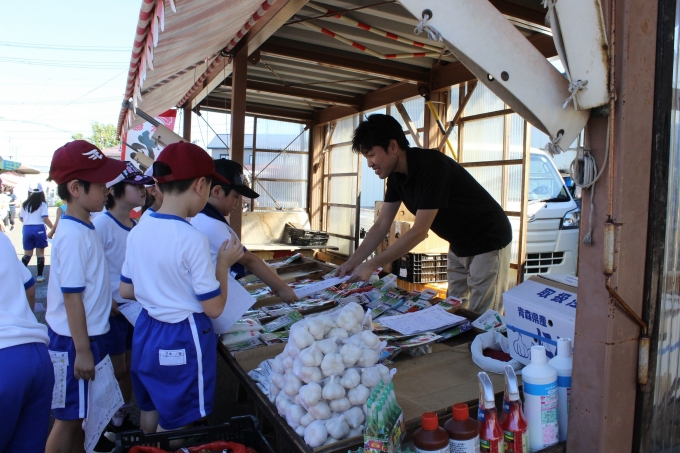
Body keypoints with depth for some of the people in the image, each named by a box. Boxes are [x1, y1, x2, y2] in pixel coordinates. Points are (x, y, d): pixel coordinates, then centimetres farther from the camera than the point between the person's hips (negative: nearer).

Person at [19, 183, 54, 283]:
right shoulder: (42, 204, -5)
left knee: (27, 253, 14)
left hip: (27, 229, 3)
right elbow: (45, 219, -12)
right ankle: (39, 276, 7)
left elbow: (21, 219, 12)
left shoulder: (25, 204, 7)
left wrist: (19, 215, 35)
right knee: (40, 253, 6)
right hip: (39, 229, -3)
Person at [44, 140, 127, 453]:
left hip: (86, 335, 9)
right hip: (75, 341, -9)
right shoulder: (74, 236, -23)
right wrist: (82, 351, -19)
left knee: (79, 413, 23)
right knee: (68, 417, 8)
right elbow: (72, 298, -22)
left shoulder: (83, 229, 5)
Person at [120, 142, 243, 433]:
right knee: (174, 430, 12)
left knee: (150, 410, 28)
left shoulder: (138, 231, -3)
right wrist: (223, 263, -7)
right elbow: (214, 308, -18)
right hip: (182, 340, -7)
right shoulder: (192, 239, -24)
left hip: (146, 331, 8)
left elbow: (126, 291, 8)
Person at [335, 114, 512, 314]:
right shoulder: (396, 176, -4)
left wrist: (371, 265, -25)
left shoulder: (432, 166, -29)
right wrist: (352, 262, -7)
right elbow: (381, 226, 1)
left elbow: (419, 232, -29)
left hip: (488, 243, -8)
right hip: (459, 246, 8)